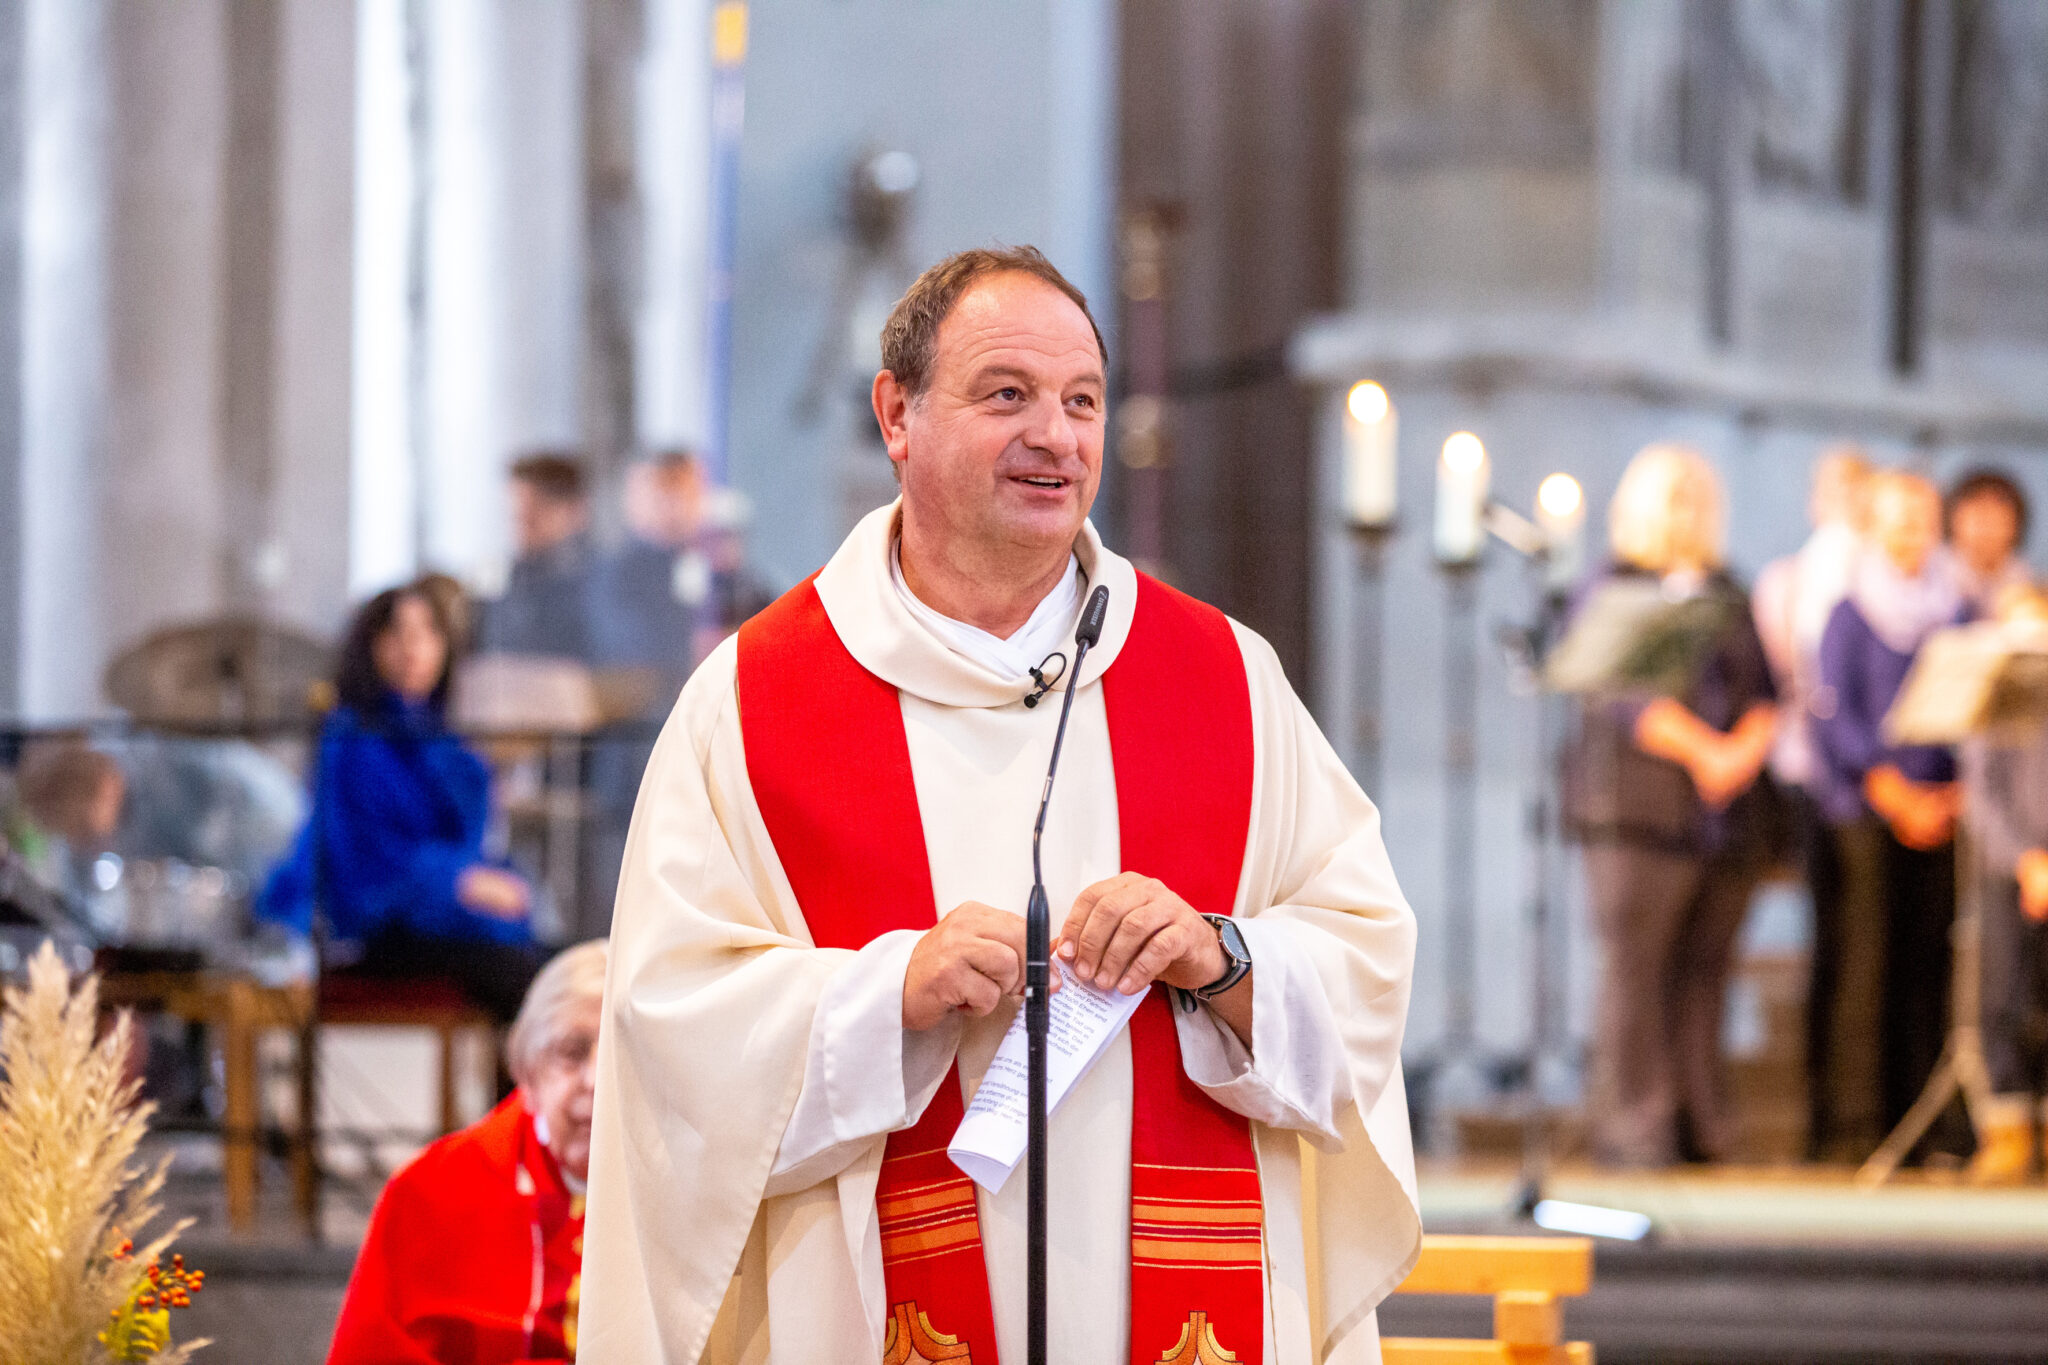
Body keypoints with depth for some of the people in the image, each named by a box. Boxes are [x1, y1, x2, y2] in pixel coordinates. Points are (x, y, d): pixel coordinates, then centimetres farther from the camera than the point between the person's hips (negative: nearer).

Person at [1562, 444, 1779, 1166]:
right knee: (1636, 970, -8)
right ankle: (1630, 1127, -8)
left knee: (1705, 972, 3)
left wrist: (1744, 751, -8)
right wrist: (1704, 751, -19)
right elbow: (1625, 697, -10)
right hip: (1641, 809, -5)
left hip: (1728, 814, 5)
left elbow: (1764, 692, 13)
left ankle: (1702, 1128, 5)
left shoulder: (1727, 597, 20)